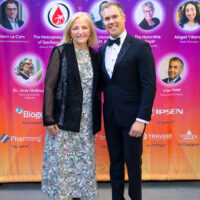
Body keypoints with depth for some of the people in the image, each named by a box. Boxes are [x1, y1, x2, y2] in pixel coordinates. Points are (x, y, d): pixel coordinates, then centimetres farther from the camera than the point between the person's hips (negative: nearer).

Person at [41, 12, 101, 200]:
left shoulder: (94, 55, 9)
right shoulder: (60, 52, -4)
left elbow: (96, 88, 13)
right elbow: (49, 86, -7)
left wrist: (97, 118, 10)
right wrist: (49, 119, -12)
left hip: (87, 122, 4)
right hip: (64, 120, -4)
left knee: (85, 165, 10)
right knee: (61, 164, 4)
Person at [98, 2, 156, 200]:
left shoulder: (140, 47, -9)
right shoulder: (102, 50, 9)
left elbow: (149, 86, -13)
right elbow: (103, 83, 11)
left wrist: (141, 119, -17)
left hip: (131, 117, -5)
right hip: (110, 117, 5)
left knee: (133, 162, 9)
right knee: (115, 161, 16)